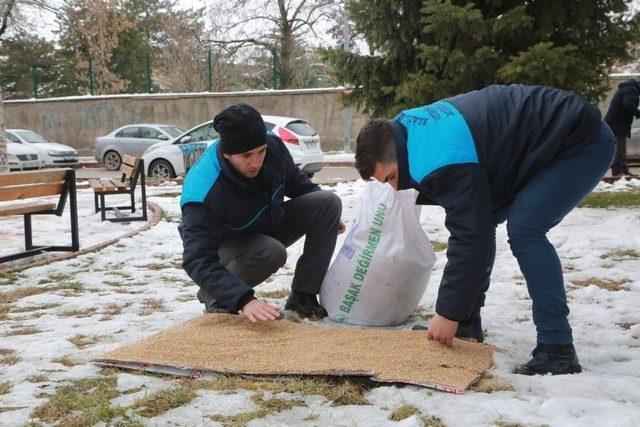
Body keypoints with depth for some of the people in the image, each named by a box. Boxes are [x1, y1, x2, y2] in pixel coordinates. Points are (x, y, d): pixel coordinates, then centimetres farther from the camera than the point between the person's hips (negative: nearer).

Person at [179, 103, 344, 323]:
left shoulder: (273, 145, -21)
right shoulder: (203, 193, -39)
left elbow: (295, 182, 3)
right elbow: (199, 261, -42)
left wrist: (328, 215, 9)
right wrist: (244, 300, -54)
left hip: (273, 223, 6)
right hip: (229, 244, -6)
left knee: (329, 202, -15)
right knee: (272, 252, -39)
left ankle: (303, 297, -10)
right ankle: (214, 296, -9)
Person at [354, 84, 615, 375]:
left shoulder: (443, 163, -32)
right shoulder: (406, 125, 0)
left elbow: (470, 238, -28)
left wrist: (448, 314, -20)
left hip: (584, 144, -11)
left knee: (523, 229, -25)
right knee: (481, 217, 7)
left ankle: (558, 349, -21)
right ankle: (467, 324, 14)